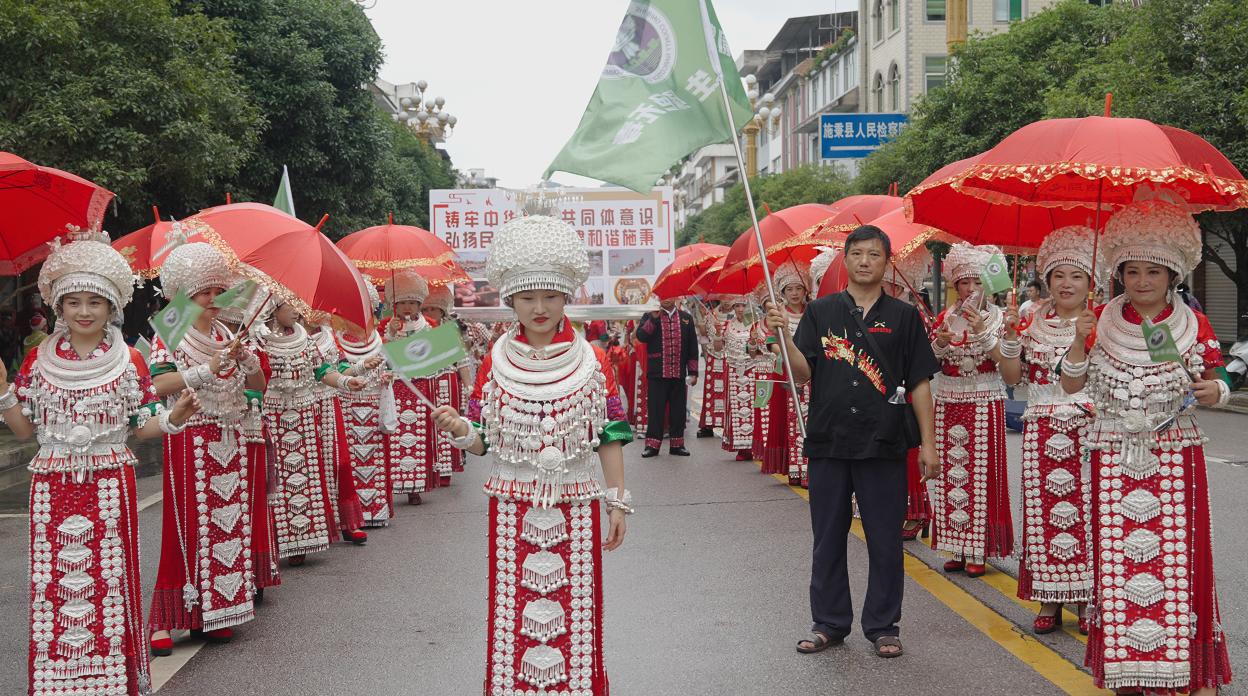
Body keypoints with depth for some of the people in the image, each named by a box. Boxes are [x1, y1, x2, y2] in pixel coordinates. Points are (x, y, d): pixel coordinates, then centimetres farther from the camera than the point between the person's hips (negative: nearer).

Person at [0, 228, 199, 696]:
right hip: (52, 488, 1)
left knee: (110, 581, 0)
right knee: (53, 583, 2)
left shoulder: (128, 360, 2)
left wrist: (173, 418, -14)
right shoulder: (40, 359, 5)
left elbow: (141, 429, 4)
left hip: (109, 486, -1)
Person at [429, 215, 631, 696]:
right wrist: (459, 430, -19)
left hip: (575, 504, 0)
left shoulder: (591, 362, -1)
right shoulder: (496, 364, 1)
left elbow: (609, 438, 2)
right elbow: (482, 441, 2)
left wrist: (617, 501, 0)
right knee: (514, 611, 5)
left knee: (576, 611, 5)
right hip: (512, 507, 1)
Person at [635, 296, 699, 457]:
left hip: (679, 373, 2)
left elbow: (692, 346, 10)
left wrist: (693, 372, 6)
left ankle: (677, 444, 15)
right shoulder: (650, 316, 6)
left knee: (678, 410, 6)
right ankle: (652, 444, 6)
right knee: (655, 408, 0)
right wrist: (653, 318, -16)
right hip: (657, 372, -2)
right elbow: (641, 336, -9)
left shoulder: (686, 318, 10)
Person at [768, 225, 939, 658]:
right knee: (828, 537, 9)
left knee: (884, 539, 4)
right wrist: (783, 335, -16)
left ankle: (883, 626, 17)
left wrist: (928, 442, 0)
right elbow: (803, 374, 0)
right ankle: (829, 623, 21)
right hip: (828, 442, 1)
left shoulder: (903, 316, 5)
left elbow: (920, 383, 4)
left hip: (884, 444, -1)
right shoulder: (820, 312, 7)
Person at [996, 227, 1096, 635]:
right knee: (1043, 510, 3)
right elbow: (1011, 377, 5)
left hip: (1089, 429, -2)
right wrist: (1010, 337, -8)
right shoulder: (1031, 321, 8)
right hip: (1041, 430, 2)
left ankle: (1087, 600, 8)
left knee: (1086, 510, -3)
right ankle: (1049, 601, 12)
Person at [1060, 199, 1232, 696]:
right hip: (1114, 458, 1)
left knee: (1179, 556, -5)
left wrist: (1215, 392, -15)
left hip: (1175, 456, -1)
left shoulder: (1194, 326, 0)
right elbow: (1071, 386, 3)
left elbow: (1213, 386, 8)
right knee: (1117, 558, 1)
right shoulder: (1102, 322, 2)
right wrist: (1079, 342, -13)